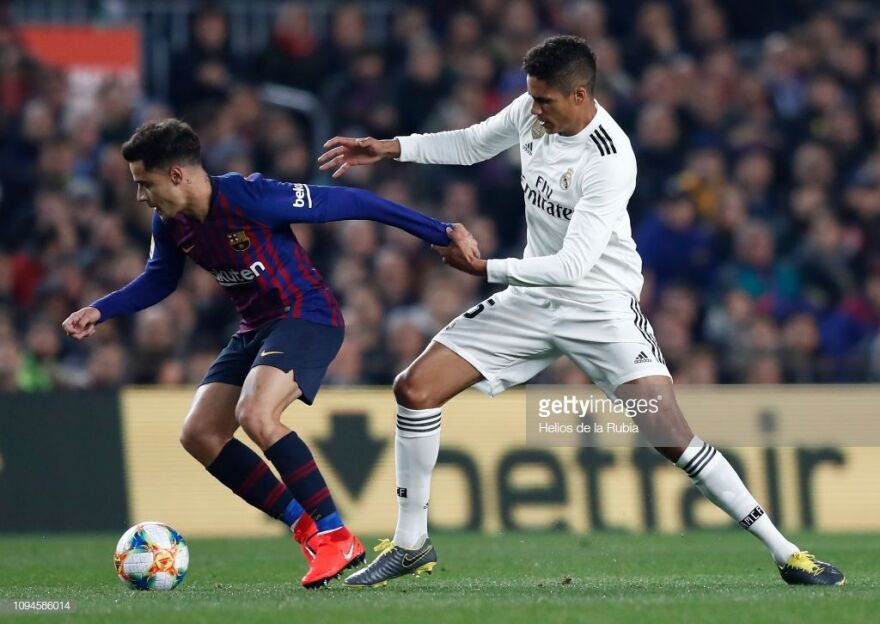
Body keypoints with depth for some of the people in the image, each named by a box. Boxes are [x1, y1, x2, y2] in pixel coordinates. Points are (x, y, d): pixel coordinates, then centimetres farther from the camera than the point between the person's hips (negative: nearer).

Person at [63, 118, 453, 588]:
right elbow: (158, 280, 20)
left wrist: (441, 233, -19)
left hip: (308, 316, -9)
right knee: (199, 436, -1)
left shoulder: (250, 198, -24)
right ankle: (307, 529, 4)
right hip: (255, 328, 9)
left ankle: (338, 538, -22)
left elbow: (347, 203, -21)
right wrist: (99, 311, 4)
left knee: (255, 415, -30)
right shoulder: (169, 223, -1)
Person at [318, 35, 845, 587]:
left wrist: (484, 268, -24)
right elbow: (472, 144, 16)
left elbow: (574, 265, -29)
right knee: (415, 389, -4)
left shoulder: (610, 159, -26)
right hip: (533, 298, 7)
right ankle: (411, 544, 10)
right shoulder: (533, 111, -5)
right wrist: (390, 148, 5)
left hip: (602, 304, -7)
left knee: (672, 437, -19)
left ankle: (785, 552, -9)